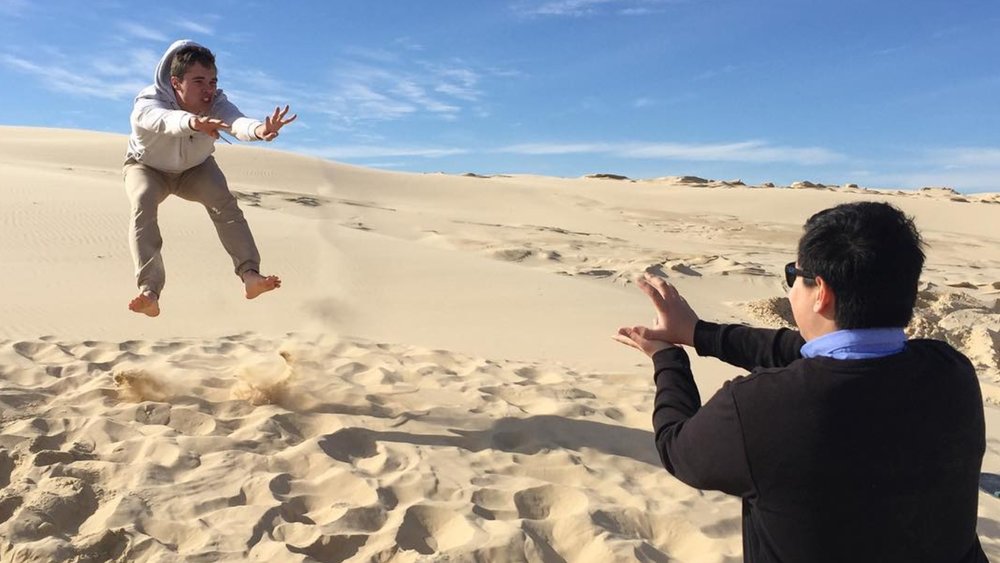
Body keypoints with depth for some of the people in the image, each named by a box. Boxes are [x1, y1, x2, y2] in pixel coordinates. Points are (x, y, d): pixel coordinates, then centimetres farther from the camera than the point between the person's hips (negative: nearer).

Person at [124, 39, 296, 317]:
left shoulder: (216, 104, -30)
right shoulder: (147, 103, -36)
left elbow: (236, 121, -53)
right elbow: (164, 119, -61)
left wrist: (259, 129, -78)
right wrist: (192, 122, -84)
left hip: (196, 169, 2)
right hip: (147, 168, -2)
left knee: (224, 201, -26)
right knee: (143, 205, -30)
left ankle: (250, 275, -33)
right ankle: (149, 293, -40)